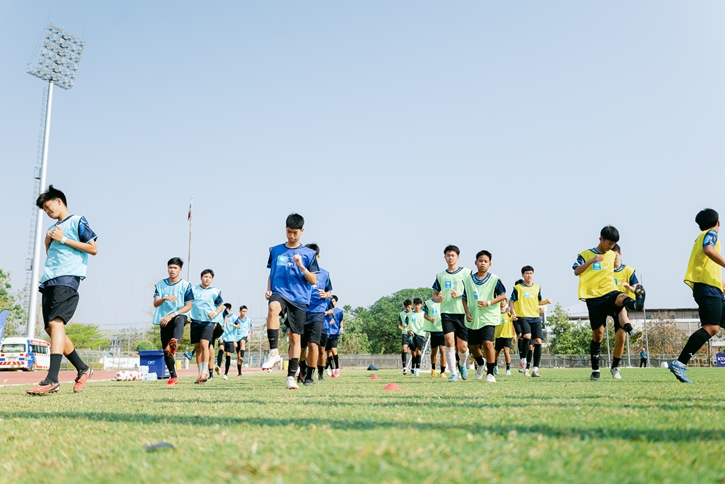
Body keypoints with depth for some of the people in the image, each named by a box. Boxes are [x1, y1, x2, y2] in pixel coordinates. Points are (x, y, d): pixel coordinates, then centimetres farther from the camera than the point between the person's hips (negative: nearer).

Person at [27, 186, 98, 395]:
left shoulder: (77, 221, 4)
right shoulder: (53, 228, 25)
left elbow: (93, 248, -4)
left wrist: (64, 239, -8)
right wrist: (47, 242, 11)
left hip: (67, 279, -9)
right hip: (48, 281, 9)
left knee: (55, 323, -23)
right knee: (51, 328, 4)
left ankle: (52, 379, -33)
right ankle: (83, 369, 15)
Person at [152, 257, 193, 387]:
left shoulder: (186, 285, 0)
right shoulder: (160, 284, 8)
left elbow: (188, 306, -2)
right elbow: (155, 304, 0)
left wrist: (171, 315, -12)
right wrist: (164, 298, -22)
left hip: (179, 316, -3)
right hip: (164, 320, 4)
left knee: (179, 321, -41)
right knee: (165, 350, 1)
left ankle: (174, 343, -68)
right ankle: (173, 376, 14)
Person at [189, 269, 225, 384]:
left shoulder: (215, 291, 4)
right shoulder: (193, 290, 10)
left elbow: (221, 305, 9)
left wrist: (215, 313, -10)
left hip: (208, 322, -3)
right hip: (195, 321, 3)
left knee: (204, 344, -19)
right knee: (197, 347, 6)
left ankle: (205, 372, -21)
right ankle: (200, 373, 13)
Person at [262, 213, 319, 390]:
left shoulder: (308, 253, 5)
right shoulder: (275, 250, 11)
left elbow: (313, 281, 3)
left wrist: (301, 266, -12)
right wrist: (268, 289, 1)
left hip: (299, 298, 0)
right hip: (279, 292, 0)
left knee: (295, 337, 1)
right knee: (273, 307, -36)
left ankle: (291, 376, 12)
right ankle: (274, 352, -32)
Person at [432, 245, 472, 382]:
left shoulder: (466, 272, 3)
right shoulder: (440, 276, 13)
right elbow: (435, 293, 21)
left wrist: (460, 294, -14)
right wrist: (437, 298, -3)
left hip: (462, 313, -1)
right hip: (446, 313, 1)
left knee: (462, 347, 2)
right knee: (449, 341, -16)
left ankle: (462, 364, 35)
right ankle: (453, 374, -9)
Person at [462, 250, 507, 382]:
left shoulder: (494, 279, -4)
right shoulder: (468, 280, 5)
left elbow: (503, 295, -1)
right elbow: (464, 298, 12)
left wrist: (488, 303, -15)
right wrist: (467, 312, -3)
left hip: (489, 318, -3)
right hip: (473, 319, 4)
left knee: (487, 343, -17)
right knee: (473, 346, 10)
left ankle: (490, 373, -3)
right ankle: (480, 364, 43)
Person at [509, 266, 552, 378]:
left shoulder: (537, 287, 14)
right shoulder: (517, 288, 2)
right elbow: (512, 301, 5)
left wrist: (546, 301, 3)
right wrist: (513, 312, -11)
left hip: (536, 318, 4)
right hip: (523, 317, -4)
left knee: (538, 341, -6)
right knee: (527, 336, -27)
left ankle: (535, 369, -1)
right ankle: (523, 361, -7)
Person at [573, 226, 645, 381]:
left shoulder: (612, 255, 14)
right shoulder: (586, 254, 2)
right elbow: (576, 272, -9)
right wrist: (591, 261, -22)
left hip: (610, 292, 3)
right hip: (594, 298, -3)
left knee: (621, 298, -35)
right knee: (598, 333, -1)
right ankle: (595, 370, 9)